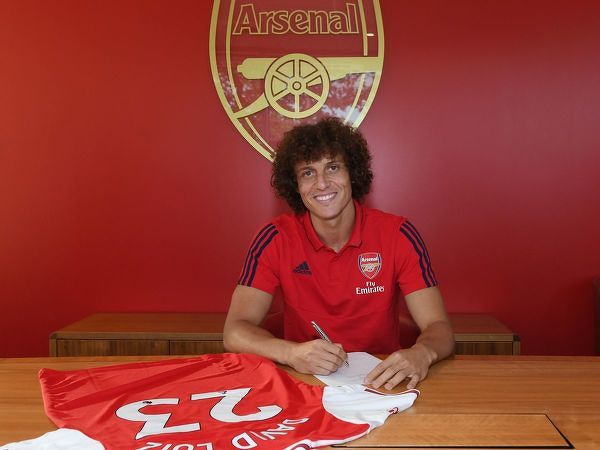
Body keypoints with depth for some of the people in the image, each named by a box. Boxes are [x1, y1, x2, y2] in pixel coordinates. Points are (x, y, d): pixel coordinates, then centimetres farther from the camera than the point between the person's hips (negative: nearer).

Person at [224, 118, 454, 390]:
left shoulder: (397, 235, -9)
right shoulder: (275, 239, -9)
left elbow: (439, 328, -11)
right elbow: (235, 331, -14)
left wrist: (422, 353, -35)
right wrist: (292, 353, -34)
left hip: (381, 382, 2)